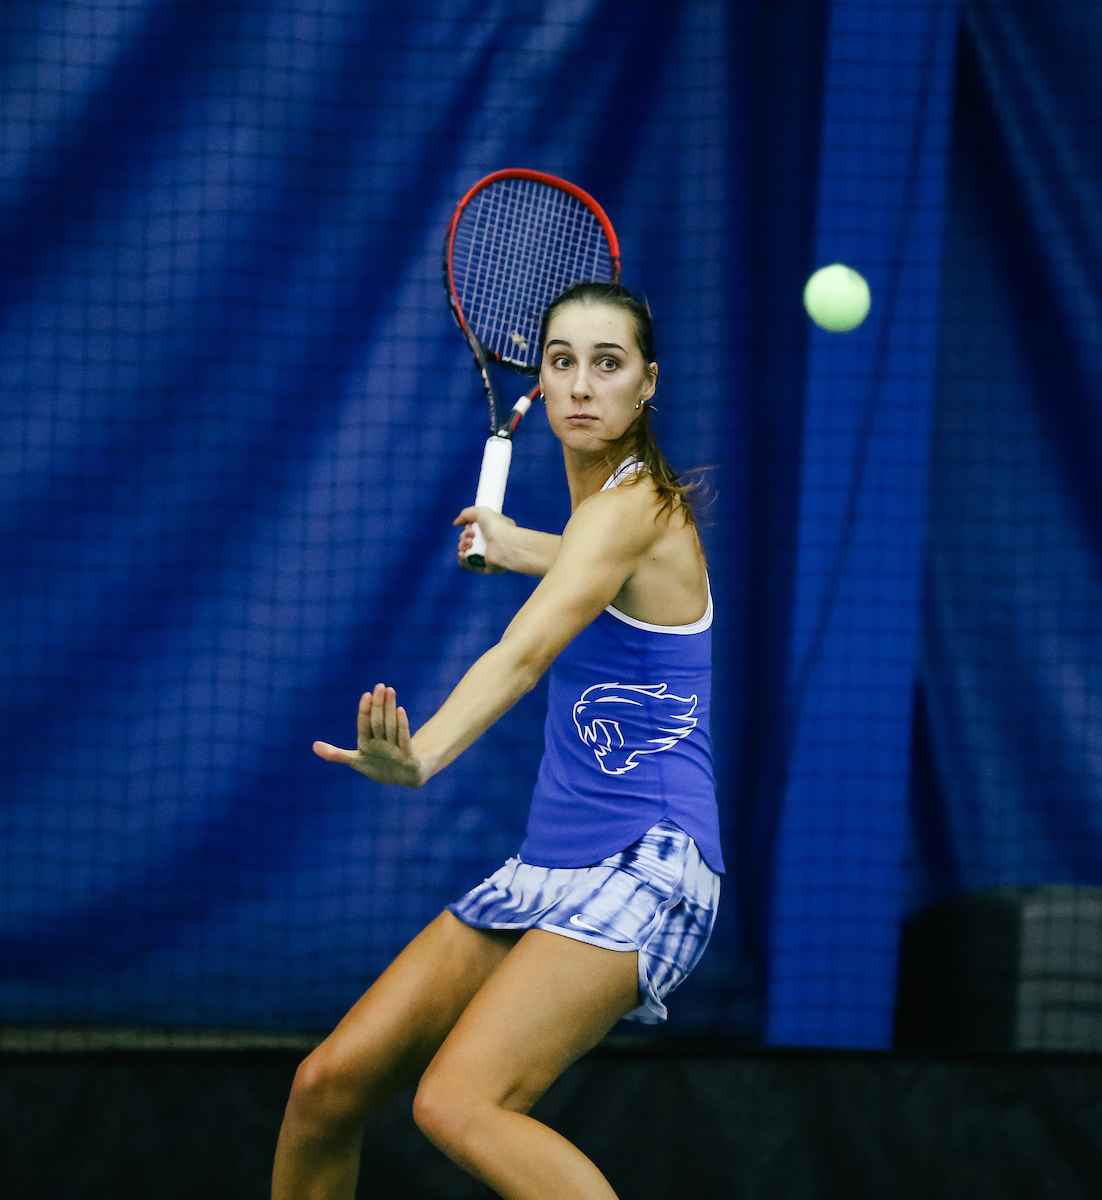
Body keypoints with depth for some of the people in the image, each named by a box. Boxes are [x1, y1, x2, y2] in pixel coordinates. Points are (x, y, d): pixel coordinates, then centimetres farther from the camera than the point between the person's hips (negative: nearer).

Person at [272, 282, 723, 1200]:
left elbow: (526, 652, -31)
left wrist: (423, 757, -46)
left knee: (458, 1103, -30)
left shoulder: (632, 505, -13)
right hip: (549, 870, 9)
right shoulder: (600, 504, 14)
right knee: (329, 1086, 0)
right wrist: (522, 548, 50)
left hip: (644, 868, -9)